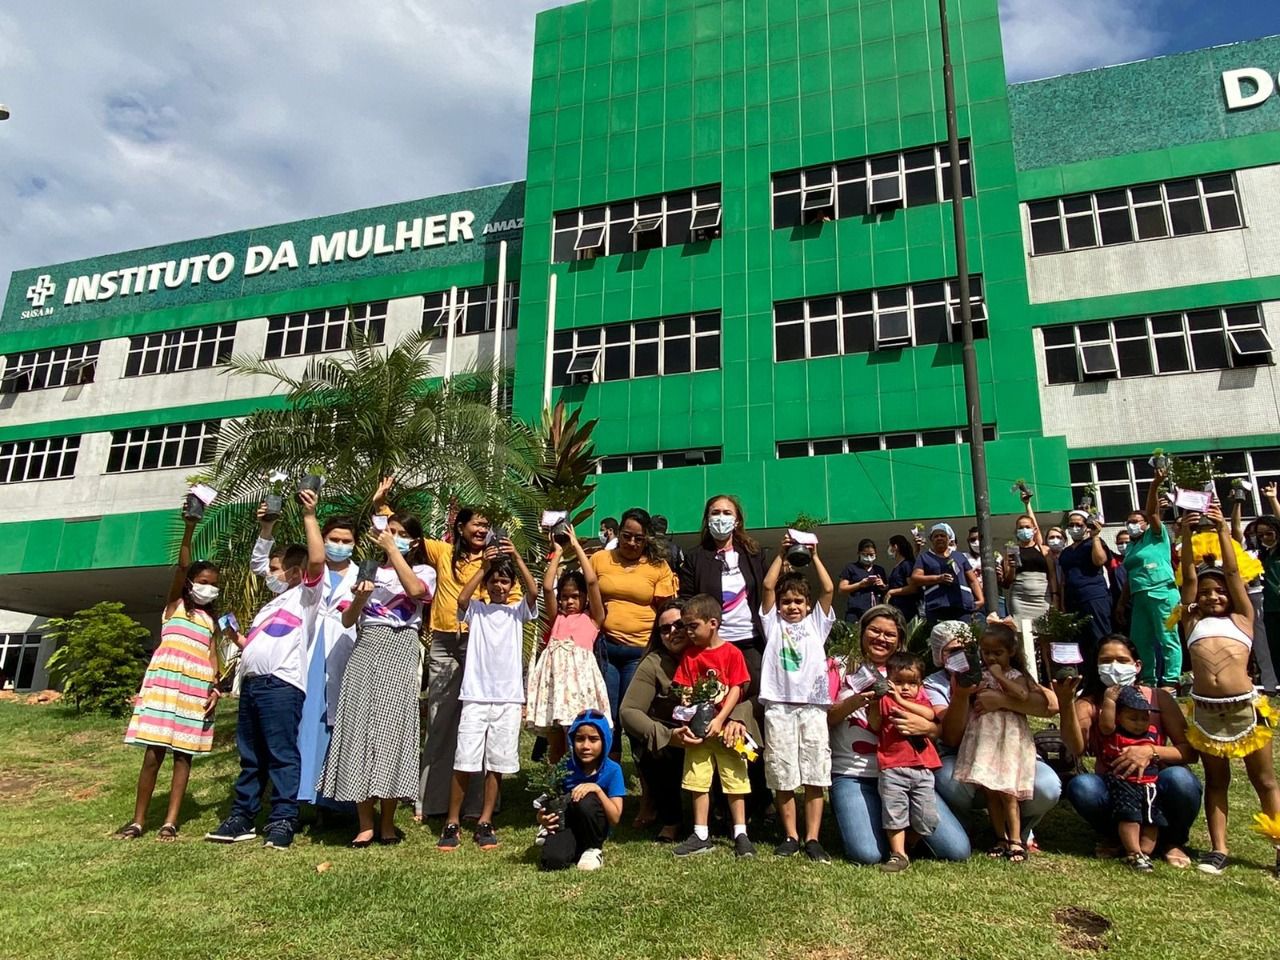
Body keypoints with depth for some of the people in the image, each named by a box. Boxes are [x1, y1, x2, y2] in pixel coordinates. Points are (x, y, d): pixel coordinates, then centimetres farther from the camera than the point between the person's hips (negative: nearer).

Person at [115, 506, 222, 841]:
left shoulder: (210, 619, 19)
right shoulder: (174, 605, 9)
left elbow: (212, 655, 10)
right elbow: (182, 565, -5)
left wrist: (215, 687, -6)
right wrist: (189, 527, -18)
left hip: (197, 689, 3)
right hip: (165, 682, -3)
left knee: (184, 754, 2)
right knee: (154, 752, -3)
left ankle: (170, 822, 5)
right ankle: (138, 820, 8)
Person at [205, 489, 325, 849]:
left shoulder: (308, 594, 5)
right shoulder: (273, 603, 30)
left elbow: (318, 560, -15)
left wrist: (309, 516, -16)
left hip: (282, 683, -9)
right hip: (251, 682, 9)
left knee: (282, 754, -8)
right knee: (250, 756, 13)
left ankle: (283, 820, -4)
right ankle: (242, 817, 20)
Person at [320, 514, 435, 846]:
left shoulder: (423, 571, 9)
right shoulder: (370, 570, 17)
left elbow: (415, 591, -17)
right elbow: (347, 621, 14)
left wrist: (392, 549, -12)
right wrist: (360, 597, -7)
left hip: (399, 651, -3)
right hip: (365, 649, 3)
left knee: (391, 727, -5)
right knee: (359, 726, -4)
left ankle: (387, 822, 6)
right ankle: (365, 824, 2)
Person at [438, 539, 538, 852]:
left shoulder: (518, 611, 9)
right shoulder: (476, 609, 8)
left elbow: (533, 592, -10)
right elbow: (461, 599, -13)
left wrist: (517, 558, -18)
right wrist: (482, 567, -15)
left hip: (509, 698, 1)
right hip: (476, 696, -1)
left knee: (497, 763, 5)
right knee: (464, 761, -2)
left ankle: (485, 823, 15)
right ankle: (452, 822, 10)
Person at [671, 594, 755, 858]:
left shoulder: (732, 653, -7)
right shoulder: (689, 654, 4)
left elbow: (736, 690, -11)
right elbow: (685, 690, 3)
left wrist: (719, 720, -17)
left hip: (726, 727, -4)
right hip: (698, 728, 4)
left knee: (735, 781, 4)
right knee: (698, 782, 7)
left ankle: (741, 835, 14)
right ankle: (701, 836, 17)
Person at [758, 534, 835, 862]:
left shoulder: (817, 623, 15)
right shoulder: (773, 623, 14)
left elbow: (828, 589, 4)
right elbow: (768, 586, 3)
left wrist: (813, 555, 4)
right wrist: (782, 553, 2)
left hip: (812, 705, 0)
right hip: (779, 706, 0)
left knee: (814, 775, 1)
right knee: (782, 776, 3)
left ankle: (812, 838, 8)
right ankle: (790, 836, 14)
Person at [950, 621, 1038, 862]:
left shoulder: (1015, 676, 0)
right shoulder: (978, 675, 10)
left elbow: (1023, 696, -20)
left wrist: (999, 676, -16)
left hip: (1009, 739, -4)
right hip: (984, 737, 4)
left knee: (1006, 791, -5)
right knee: (990, 791, 7)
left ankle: (1016, 840, 5)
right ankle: (1001, 838, 18)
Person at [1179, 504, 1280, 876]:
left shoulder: (1242, 618, 11)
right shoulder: (1193, 621, 14)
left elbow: (1232, 572, 5)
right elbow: (1189, 577, 8)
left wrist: (1222, 530, 2)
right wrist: (1186, 535, 2)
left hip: (1246, 707, -2)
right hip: (1205, 711, 2)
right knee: (1216, 780, 11)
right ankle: (1218, 849, 16)